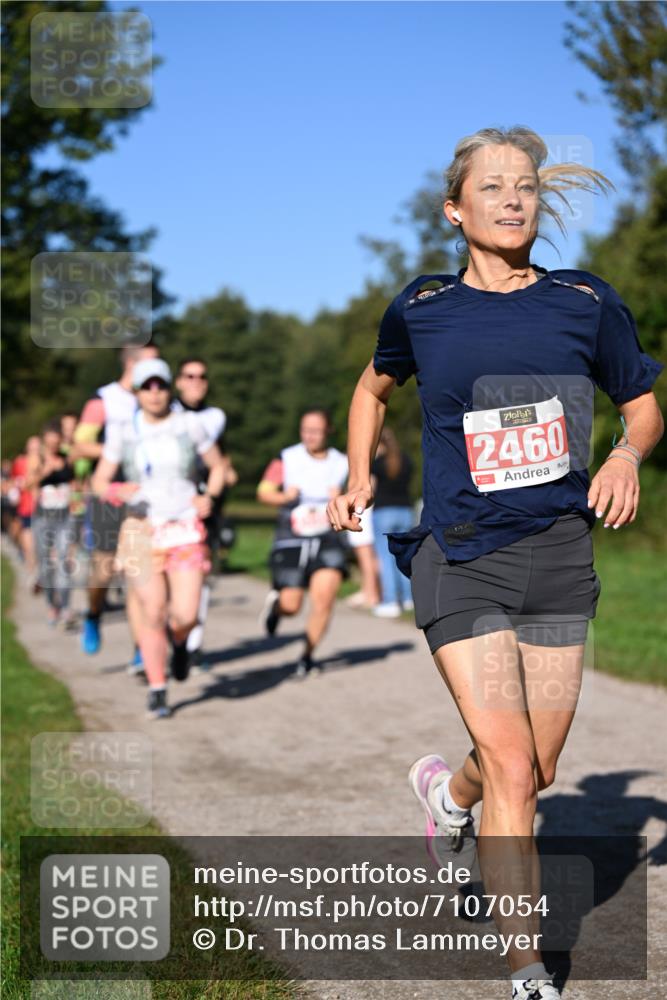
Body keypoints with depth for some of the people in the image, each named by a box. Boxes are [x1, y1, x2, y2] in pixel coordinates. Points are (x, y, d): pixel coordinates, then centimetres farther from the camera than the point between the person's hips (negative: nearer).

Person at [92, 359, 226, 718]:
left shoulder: (189, 425, 3)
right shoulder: (122, 432, 3)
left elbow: (217, 466, 15)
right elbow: (99, 482, 7)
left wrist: (209, 496, -3)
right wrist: (117, 490, -15)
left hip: (185, 530, 0)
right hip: (142, 530, 0)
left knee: (185, 615, -9)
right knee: (151, 614, -5)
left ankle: (178, 641, 29)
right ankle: (157, 691, 11)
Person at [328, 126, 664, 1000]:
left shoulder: (587, 302, 2)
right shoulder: (422, 309, 1)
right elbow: (375, 387, 21)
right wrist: (359, 481, 9)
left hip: (560, 557, 2)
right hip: (460, 559, -2)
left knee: (536, 771, 10)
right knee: (513, 771, -11)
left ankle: (449, 794, 46)